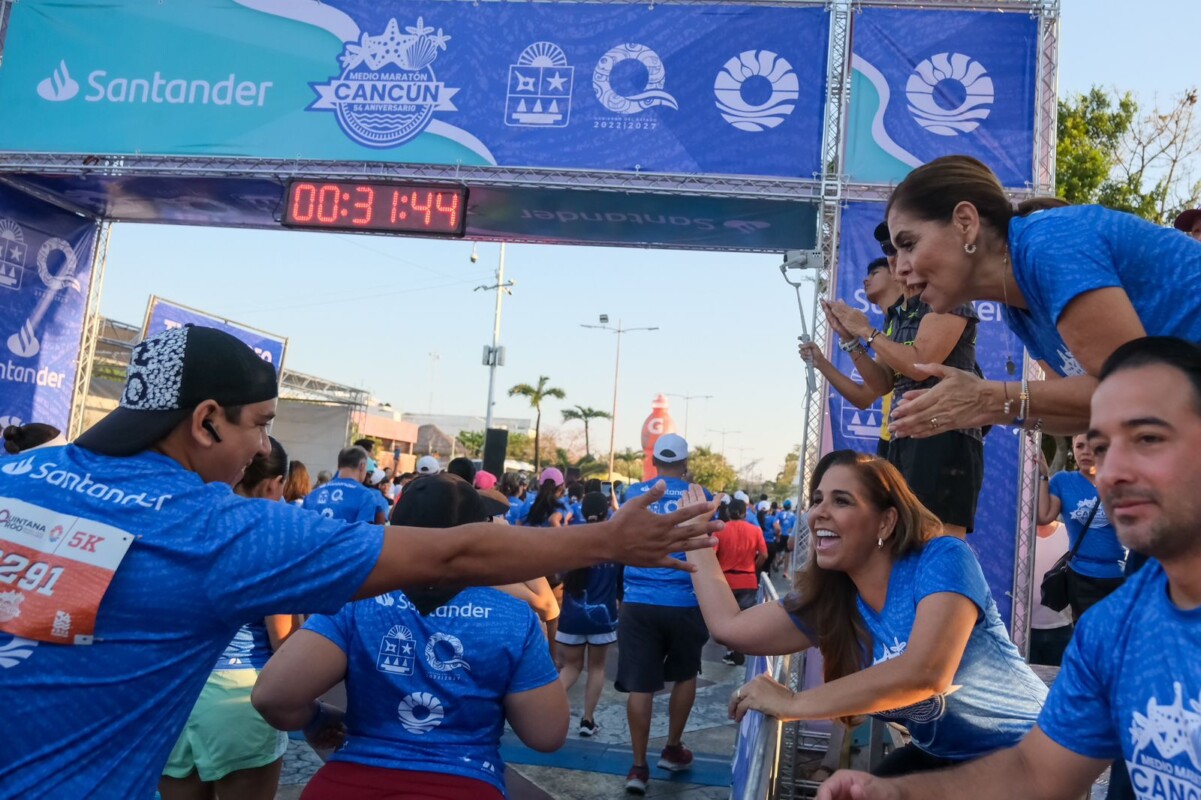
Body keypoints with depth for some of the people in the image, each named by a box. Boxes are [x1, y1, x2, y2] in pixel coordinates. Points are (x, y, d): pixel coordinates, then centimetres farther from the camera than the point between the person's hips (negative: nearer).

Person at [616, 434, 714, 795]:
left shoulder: (634, 493, 6)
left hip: (638, 601, 1)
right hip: (684, 601, 0)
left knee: (640, 684, 3)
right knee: (685, 674, 21)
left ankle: (639, 767, 5)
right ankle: (672, 749, 31)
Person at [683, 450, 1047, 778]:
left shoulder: (942, 560, -24)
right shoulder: (826, 599, -6)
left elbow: (923, 673, -38)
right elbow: (729, 627, -3)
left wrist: (793, 704, -33)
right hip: (940, 755, 6)